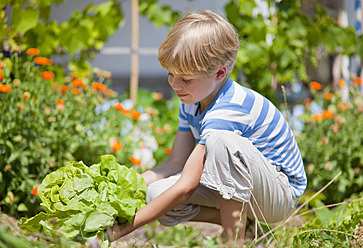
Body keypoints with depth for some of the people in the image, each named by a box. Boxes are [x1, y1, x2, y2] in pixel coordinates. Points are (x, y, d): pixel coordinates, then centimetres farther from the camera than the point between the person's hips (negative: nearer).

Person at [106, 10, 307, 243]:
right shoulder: (192, 101, -1)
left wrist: (126, 227, -30)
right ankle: (238, 220, -1)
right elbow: (176, 163, 1)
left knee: (222, 140, -37)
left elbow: (185, 187, -33)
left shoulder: (226, 112, -30)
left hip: (282, 192, -8)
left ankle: (235, 238, -27)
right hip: (237, 188, 8)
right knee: (156, 194, -13)